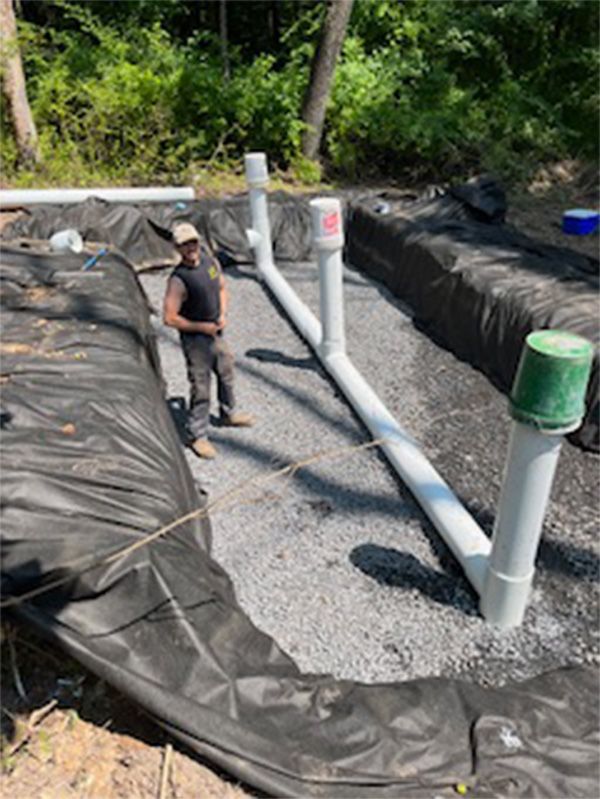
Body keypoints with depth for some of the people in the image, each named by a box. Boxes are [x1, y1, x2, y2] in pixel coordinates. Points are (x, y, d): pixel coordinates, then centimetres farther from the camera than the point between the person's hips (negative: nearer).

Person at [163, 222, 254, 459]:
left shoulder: (209, 260, -3)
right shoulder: (178, 279, -23)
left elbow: (221, 287, 13)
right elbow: (169, 317, -23)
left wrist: (223, 314, -3)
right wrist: (202, 327, -18)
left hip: (216, 333, 7)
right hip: (195, 339, -7)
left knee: (226, 374, 23)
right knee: (201, 388, 0)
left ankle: (228, 414, 47)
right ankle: (198, 435, 16)